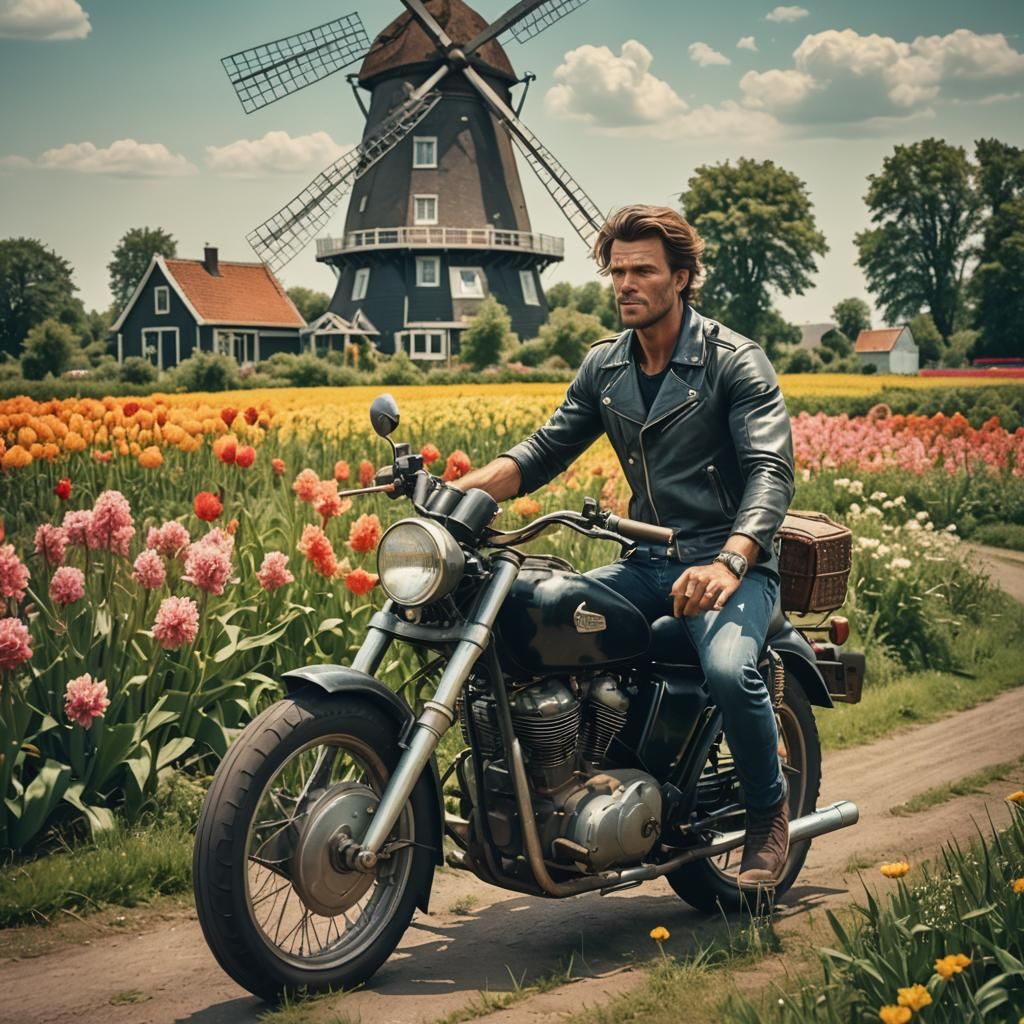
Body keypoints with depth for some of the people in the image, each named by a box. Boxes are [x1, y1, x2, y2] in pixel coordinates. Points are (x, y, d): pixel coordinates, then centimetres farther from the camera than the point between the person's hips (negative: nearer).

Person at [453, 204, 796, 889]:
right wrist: (460, 489, -11)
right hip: (650, 562, 6)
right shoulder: (604, 367, 11)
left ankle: (770, 810, -5)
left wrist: (728, 562, -38)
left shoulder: (736, 361, -8)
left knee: (728, 668, -35)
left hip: (733, 565, -5)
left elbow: (771, 470, -19)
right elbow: (548, 449, 8)